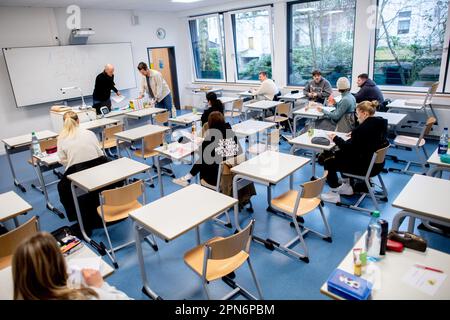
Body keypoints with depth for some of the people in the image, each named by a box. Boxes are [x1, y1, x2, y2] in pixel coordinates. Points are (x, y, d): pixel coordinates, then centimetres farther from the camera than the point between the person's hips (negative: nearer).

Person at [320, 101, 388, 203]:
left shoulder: (363, 128, -27)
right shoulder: (380, 123, 0)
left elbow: (349, 149, -20)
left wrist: (336, 139, -8)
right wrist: (354, 134, 10)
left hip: (364, 166, -10)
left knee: (328, 161, 2)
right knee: (338, 154, 25)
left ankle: (334, 194, 10)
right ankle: (347, 186, 31)